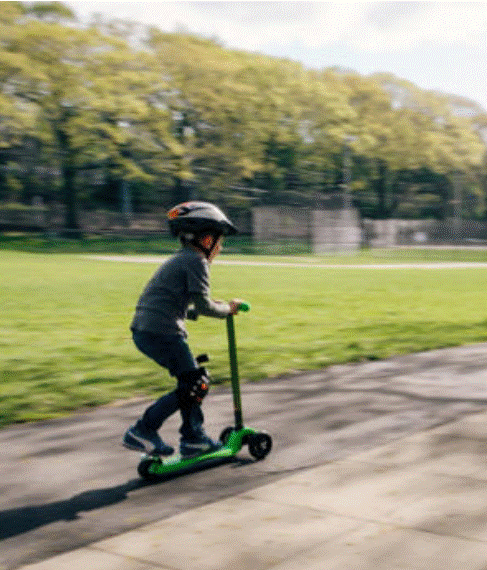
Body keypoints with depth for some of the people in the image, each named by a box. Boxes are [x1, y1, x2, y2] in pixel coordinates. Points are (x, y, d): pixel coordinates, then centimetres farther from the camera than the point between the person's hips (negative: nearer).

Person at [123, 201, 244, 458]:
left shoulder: (179, 260, 23)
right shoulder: (196, 261, -7)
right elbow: (203, 306, -13)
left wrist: (215, 307, 20)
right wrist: (227, 308, 4)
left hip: (142, 330, 10)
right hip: (161, 332, -10)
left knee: (192, 379, 17)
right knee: (194, 384, -3)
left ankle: (194, 439, 22)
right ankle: (142, 431, -1)